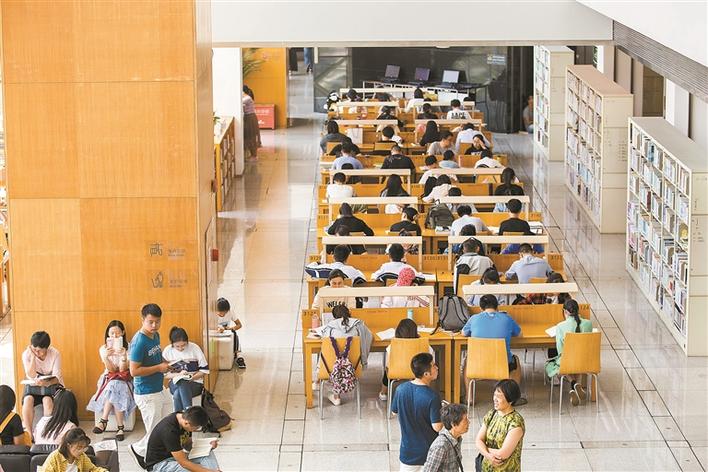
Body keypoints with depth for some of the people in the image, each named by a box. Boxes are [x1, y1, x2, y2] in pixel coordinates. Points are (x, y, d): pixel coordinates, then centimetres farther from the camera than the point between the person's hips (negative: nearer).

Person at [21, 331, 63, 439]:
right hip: (33, 385, 2)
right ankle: (28, 433, -29)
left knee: (47, 400, -33)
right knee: (28, 400, -30)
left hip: (51, 385, -1)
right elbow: (31, 376, -19)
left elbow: (56, 377, -21)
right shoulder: (26, 354, -11)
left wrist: (47, 383, -43)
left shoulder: (55, 354, -16)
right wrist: (33, 356, -25)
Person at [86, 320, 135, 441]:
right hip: (108, 379, 1)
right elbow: (111, 369, -9)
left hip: (123, 379, -1)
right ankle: (120, 427, -33)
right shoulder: (103, 349, 1)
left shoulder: (128, 348, -4)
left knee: (114, 387, -35)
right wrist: (105, 357, -27)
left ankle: (104, 421, -30)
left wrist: (123, 355, -29)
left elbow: (122, 370, -12)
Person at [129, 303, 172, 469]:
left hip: (160, 389, 9)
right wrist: (159, 368, -21)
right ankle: (139, 449, 25)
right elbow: (134, 371, -23)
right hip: (147, 394, -9)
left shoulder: (155, 335, 5)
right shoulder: (139, 342, -22)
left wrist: (165, 363, 2)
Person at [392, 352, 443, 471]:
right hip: (429, 451, -4)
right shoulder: (432, 397, -26)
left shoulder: (401, 389, -12)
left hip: (407, 451, 4)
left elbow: (394, 411, 5)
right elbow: (437, 427, -22)